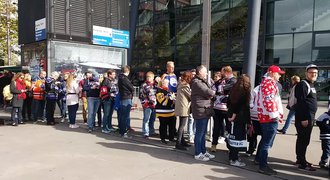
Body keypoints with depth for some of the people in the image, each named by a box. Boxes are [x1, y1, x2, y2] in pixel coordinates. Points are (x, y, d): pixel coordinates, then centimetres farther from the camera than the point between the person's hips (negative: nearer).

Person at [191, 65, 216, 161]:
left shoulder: (203, 81, 19)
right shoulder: (196, 82, -14)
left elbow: (211, 93, 16)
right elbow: (208, 92, -21)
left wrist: (211, 94, -7)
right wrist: (213, 92, 1)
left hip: (205, 111, 10)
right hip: (201, 111, -10)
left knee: (203, 133, 17)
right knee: (199, 133, -1)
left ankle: (203, 151, 28)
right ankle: (198, 154, 9)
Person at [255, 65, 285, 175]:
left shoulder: (267, 82, 22)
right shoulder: (269, 82, -12)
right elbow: (268, 100, -23)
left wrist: (278, 114, 24)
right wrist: (274, 114, -21)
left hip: (265, 117, 11)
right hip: (270, 117, -11)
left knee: (265, 139, 21)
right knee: (267, 142, -7)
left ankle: (258, 159, 34)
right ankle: (263, 166, -2)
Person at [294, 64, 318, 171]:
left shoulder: (311, 85, 18)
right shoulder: (303, 85, -13)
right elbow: (301, 102, -21)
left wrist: (311, 118, 19)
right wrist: (304, 118, -24)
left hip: (309, 117, 10)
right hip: (304, 118, -10)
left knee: (303, 140, 16)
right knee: (304, 140, -6)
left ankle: (300, 159, 26)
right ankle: (302, 163, 1)